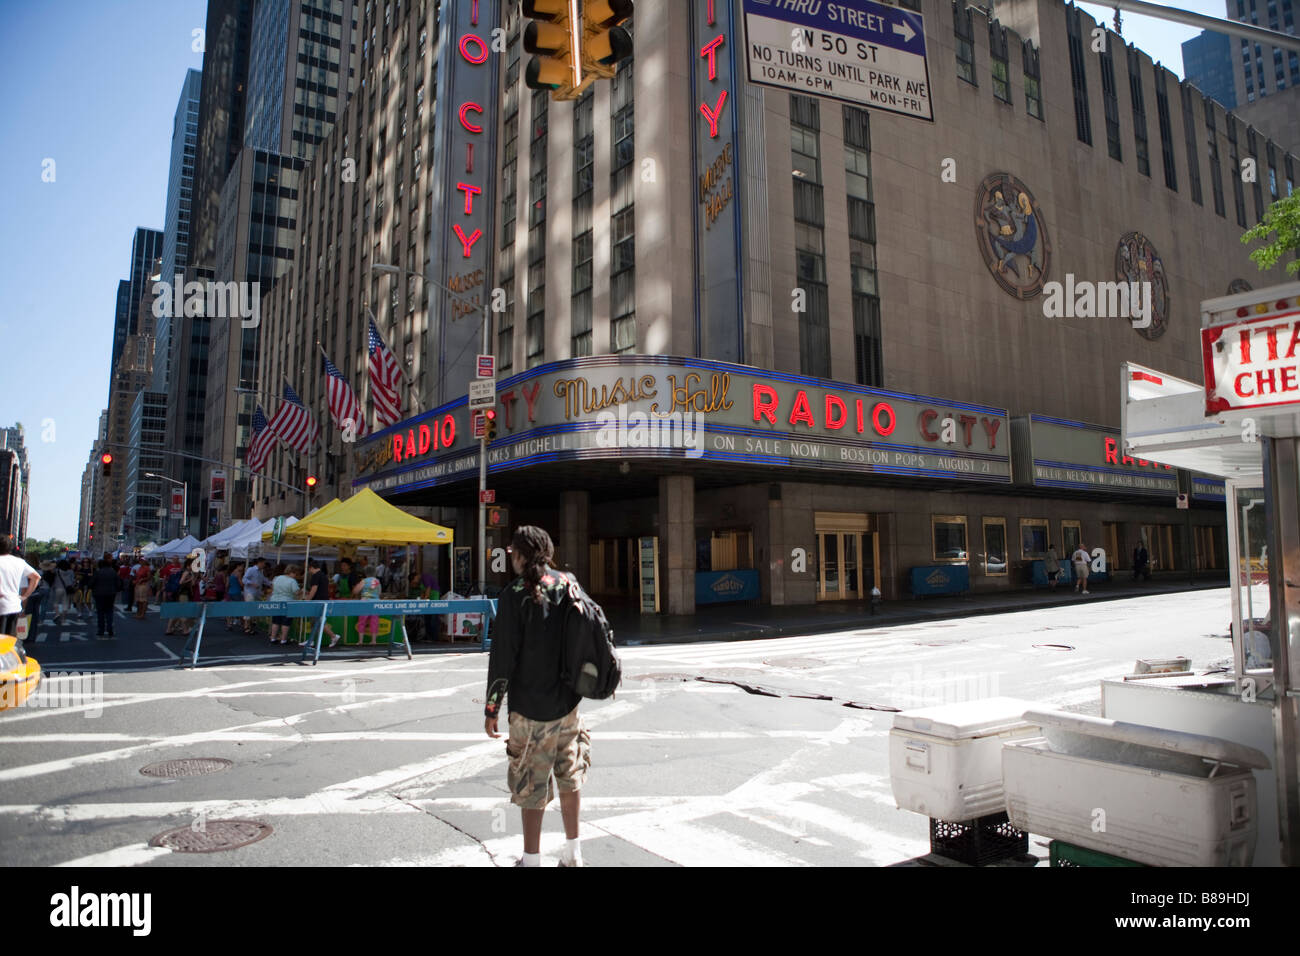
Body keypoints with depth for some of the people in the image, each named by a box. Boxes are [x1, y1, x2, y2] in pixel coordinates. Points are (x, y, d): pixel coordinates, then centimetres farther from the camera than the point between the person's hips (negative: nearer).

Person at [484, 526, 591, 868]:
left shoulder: (516, 593, -13)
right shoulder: (568, 586, 3)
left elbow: (503, 655, -14)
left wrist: (492, 708, -6)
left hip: (531, 706, -5)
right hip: (568, 700, 5)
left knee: (531, 786, 7)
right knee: (569, 776, 17)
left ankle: (532, 859, 18)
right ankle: (572, 855, 28)